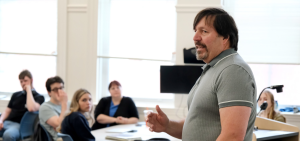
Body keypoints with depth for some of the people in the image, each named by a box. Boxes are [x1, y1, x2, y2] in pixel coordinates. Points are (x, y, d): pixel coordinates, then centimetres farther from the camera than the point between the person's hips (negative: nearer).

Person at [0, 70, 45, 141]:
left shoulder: (39, 97, 7)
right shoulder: (16, 95, 26)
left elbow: (31, 108, -14)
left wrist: (28, 89, -4)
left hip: (19, 125, -5)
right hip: (6, 122, 5)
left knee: (8, 135, -41)